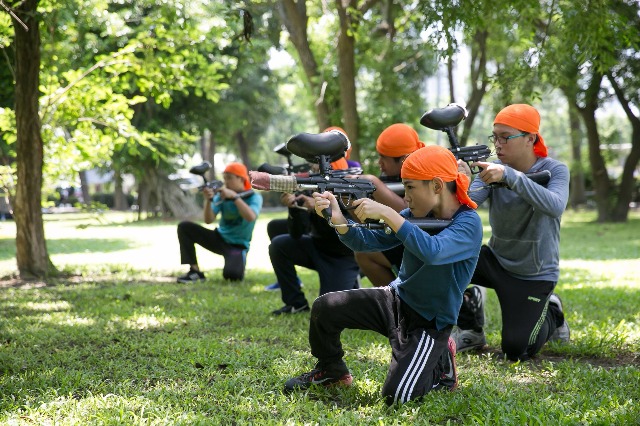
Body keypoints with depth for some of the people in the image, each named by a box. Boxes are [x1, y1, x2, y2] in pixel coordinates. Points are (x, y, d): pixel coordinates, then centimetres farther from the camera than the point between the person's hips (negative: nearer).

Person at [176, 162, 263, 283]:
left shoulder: (254, 197, -10)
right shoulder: (222, 195, 0)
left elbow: (251, 217, -31)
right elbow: (208, 220, -8)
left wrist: (234, 196, -32)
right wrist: (208, 200, -25)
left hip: (238, 245, -5)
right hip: (219, 238, 5)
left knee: (231, 274, -35)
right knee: (184, 227, -12)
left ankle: (238, 264, 6)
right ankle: (195, 271, -10)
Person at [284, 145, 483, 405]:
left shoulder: (468, 223, -20)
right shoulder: (417, 214, -1)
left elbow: (432, 251, -40)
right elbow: (368, 242, -2)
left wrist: (386, 213, -39)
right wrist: (338, 219, -21)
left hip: (430, 322, -6)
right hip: (396, 299, 6)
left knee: (396, 395, -22)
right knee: (325, 308, -12)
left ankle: (440, 365, 10)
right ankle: (331, 371, 17)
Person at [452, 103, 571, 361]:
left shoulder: (554, 171, -13)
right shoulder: (493, 169, -6)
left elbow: (554, 207, -35)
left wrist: (510, 176, -45)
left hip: (535, 274, -3)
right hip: (496, 260, 3)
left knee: (516, 351, -9)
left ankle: (551, 313, 25)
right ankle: (470, 332, 1)